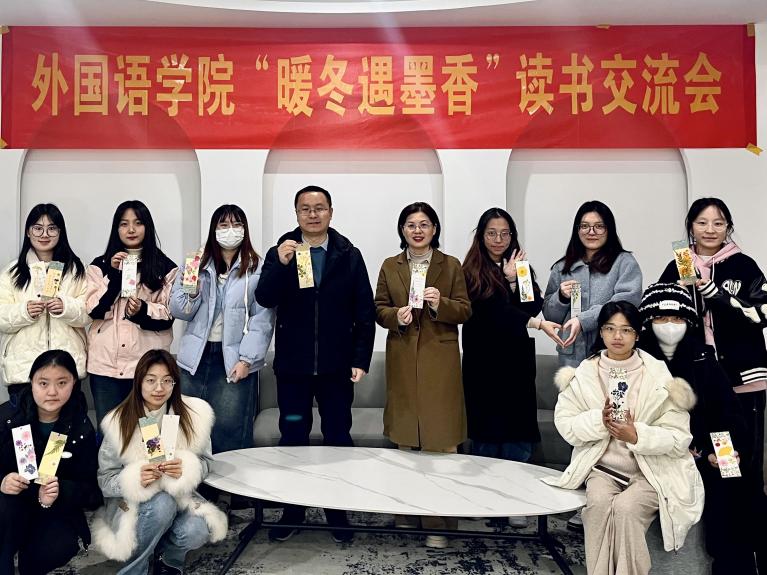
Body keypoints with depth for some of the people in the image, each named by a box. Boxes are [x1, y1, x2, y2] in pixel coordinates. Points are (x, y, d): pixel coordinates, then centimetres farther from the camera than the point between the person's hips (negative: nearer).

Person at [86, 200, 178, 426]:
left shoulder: (165, 267, 5)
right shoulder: (100, 265, 9)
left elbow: (168, 315, -1)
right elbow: (94, 309, -3)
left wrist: (143, 311, -20)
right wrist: (114, 274, -12)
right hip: (106, 363, 1)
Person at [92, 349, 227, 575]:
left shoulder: (194, 414, -11)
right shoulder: (119, 422, -12)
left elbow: (205, 462, -2)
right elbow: (104, 480, -7)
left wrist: (187, 469, -25)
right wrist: (136, 479, -28)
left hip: (179, 496, 2)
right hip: (130, 501, -1)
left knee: (196, 531, -28)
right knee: (162, 505, -34)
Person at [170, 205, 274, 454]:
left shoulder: (257, 269, -4)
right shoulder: (196, 265, 7)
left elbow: (262, 320, -7)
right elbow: (178, 311, 4)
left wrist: (246, 359, -13)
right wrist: (191, 293, -16)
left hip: (235, 360, -3)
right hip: (196, 357, 3)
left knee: (230, 433, -1)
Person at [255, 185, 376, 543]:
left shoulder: (349, 256, 2)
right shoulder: (279, 253, 2)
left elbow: (365, 311, 1)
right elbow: (265, 299, -11)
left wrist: (361, 360, -4)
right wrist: (280, 264, -27)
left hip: (337, 366, 0)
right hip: (293, 366, 0)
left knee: (338, 438, 9)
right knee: (292, 438, 8)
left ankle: (337, 511, 24)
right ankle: (292, 510, 24)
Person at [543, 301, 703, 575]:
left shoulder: (659, 375, -6)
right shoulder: (584, 373, 1)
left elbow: (679, 437, -7)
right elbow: (565, 424, -2)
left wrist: (637, 435, -23)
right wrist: (599, 420, -20)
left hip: (652, 470, -1)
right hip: (603, 466, 2)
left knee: (625, 507, -28)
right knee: (598, 502, -28)